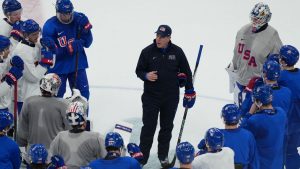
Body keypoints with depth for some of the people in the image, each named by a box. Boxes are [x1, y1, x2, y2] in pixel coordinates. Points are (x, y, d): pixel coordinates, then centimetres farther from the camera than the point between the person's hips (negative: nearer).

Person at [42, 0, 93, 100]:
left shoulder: (78, 19, -9)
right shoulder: (49, 26, -17)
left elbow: (87, 43, -5)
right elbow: (51, 51, -19)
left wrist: (86, 29, -23)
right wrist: (68, 48, -32)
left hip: (77, 64, 3)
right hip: (58, 67, -2)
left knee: (83, 94, 5)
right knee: (56, 96, 9)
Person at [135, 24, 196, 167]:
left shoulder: (177, 52, -3)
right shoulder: (148, 51, -6)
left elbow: (186, 72, 6)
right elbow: (139, 70, 2)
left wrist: (189, 92, 5)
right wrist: (146, 76, -21)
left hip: (171, 97, 2)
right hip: (151, 96, -2)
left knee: (167, 127, 13)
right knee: (148, 127, -2)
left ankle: (163, 155, 27)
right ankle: (142, 156, 8)